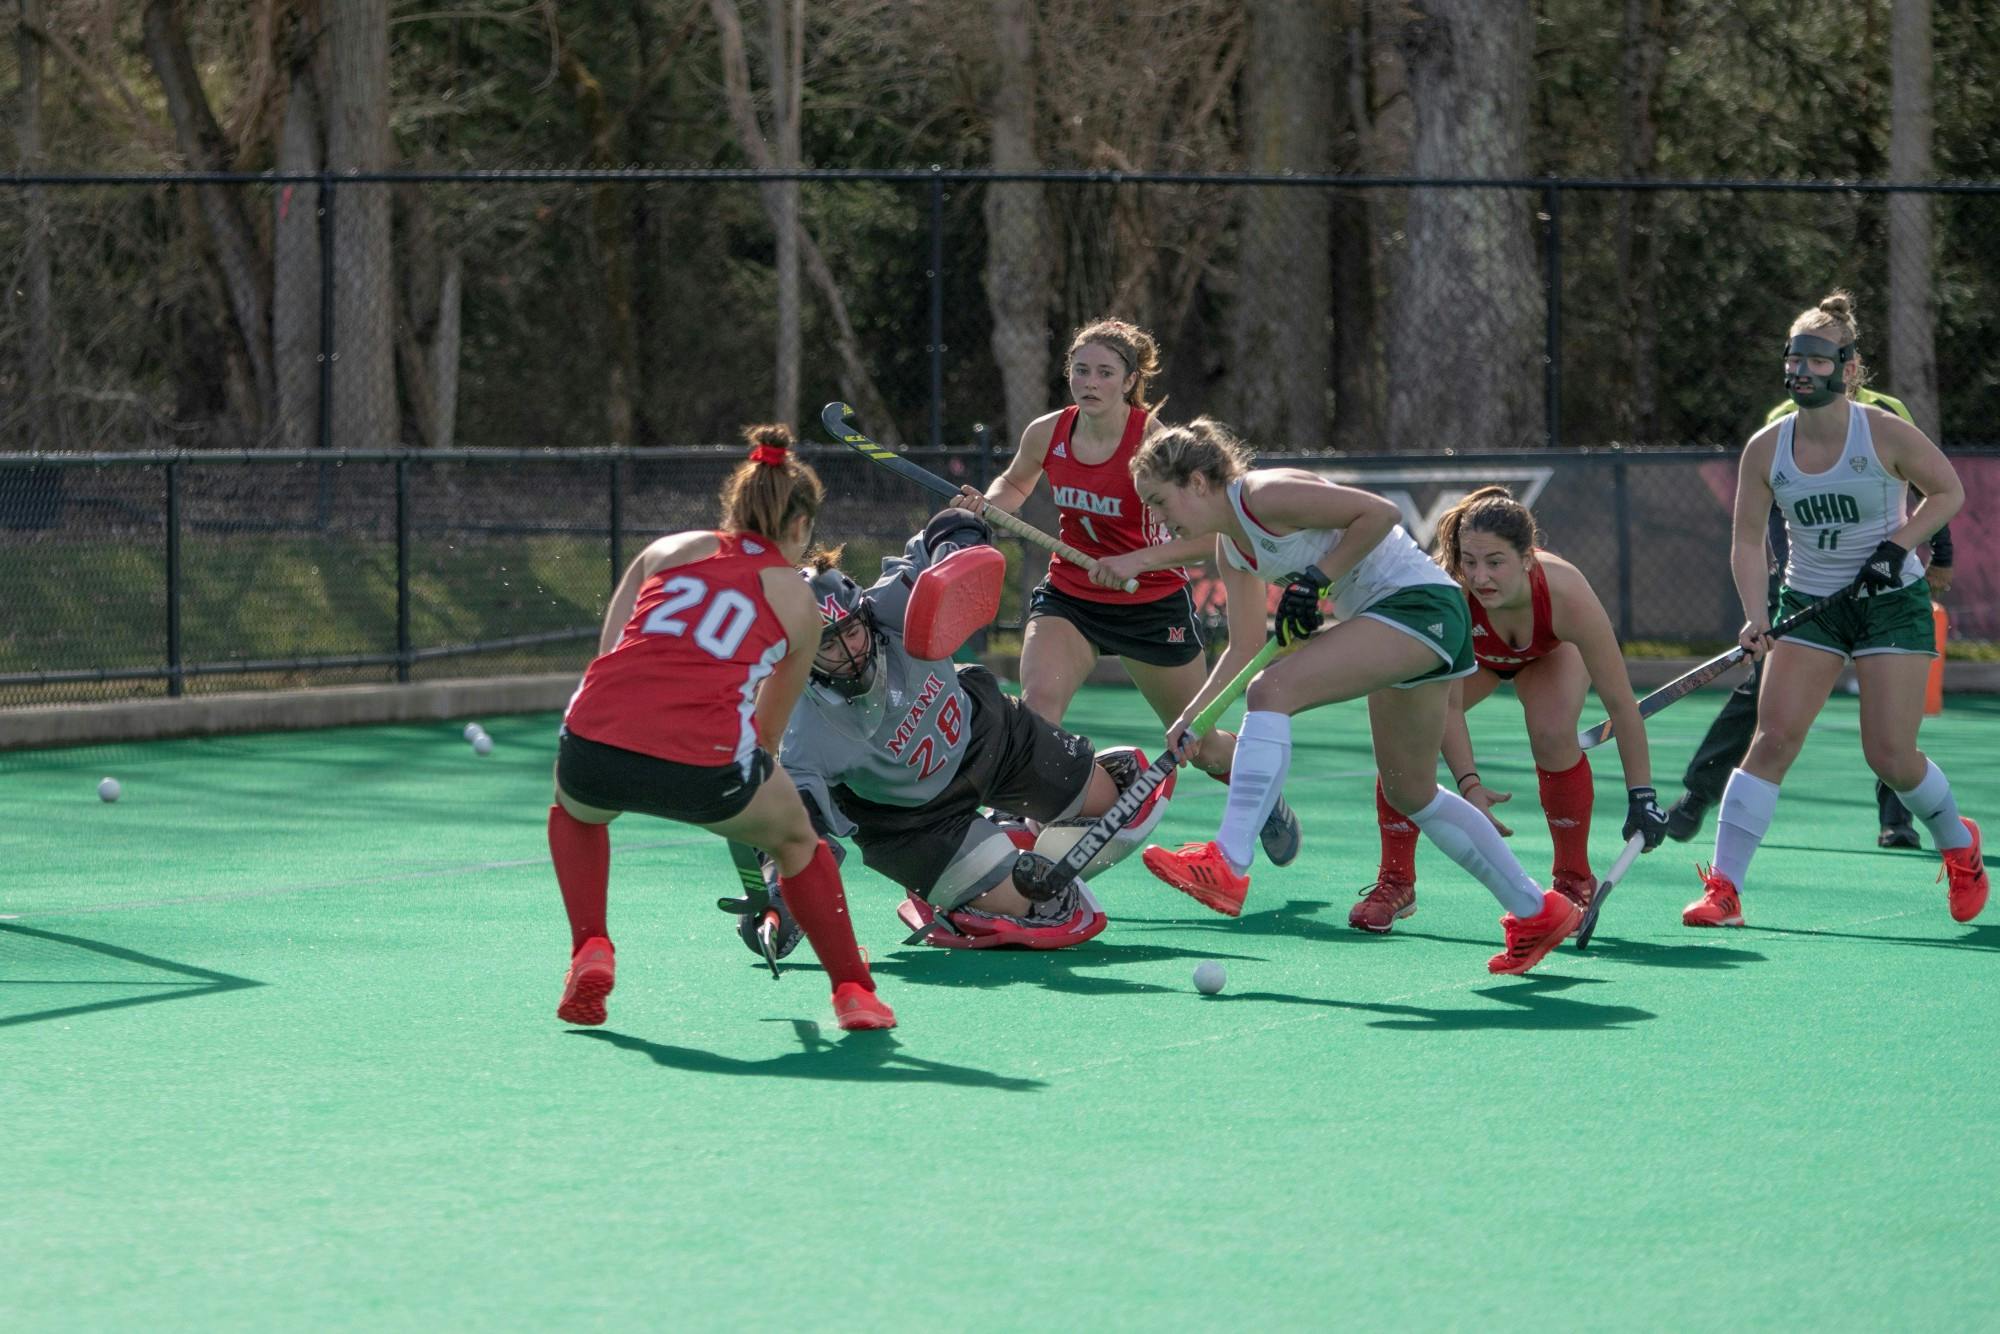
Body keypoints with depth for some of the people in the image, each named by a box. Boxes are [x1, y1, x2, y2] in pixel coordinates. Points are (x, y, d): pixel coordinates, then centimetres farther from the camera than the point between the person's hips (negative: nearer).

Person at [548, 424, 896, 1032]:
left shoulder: (669, 550, 24)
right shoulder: (798, 604, 23)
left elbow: (608, 654, 20)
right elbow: (769, 730, 31)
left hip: (595, 743, 1)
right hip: (708, 764, -1)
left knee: (575, 809, 38)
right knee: (797, 838, 31)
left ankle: (589, 951, 20)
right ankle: (854, 991, 30)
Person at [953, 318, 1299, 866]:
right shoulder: (1046, 434, -9)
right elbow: (1015, 484, 15)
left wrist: (1137, 561, -40)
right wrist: (986, 506, -7)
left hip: (1153, 604, -3)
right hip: (1068, 597, 3)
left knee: (1200, 745, 12)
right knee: (1038, 701, -27)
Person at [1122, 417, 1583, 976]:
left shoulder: (1265, 495, -16)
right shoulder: (1230, 549, 13)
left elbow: (1381, 513, -17)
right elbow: (1245, 649, 17)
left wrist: (1315, 577, -18)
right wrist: (1192, 717, 6)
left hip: (1418, 601, -11)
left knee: (1273, 690, -24)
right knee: (1410, 793, 17)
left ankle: (1228, 864, -33)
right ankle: (1537, 912, 27)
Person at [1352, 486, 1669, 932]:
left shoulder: (1566, 593, -43)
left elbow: (1620, 702, -34)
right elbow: (1447, 706, -32)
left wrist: (1641, 795, -34)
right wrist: (1467, 783, -44)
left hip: (1550, 651, -1)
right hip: (1471, 651, 1)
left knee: (1553, 733, -27)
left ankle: (1574, 880, -6)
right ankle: (1396, 883, 2)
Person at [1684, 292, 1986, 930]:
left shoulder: (1884, 434, -13)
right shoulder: (1766, 449, -5)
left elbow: (1948, 491, -1)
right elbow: (1748, 541, -2)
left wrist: (1896, 547, -14)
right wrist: (1756, 617, -16)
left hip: (1891, 602, -3)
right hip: (1808, 605, 3)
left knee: (1891, 757, -5)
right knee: (1773, 738, -13)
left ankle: (1958, 843, 26)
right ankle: (1722, 889, -13)